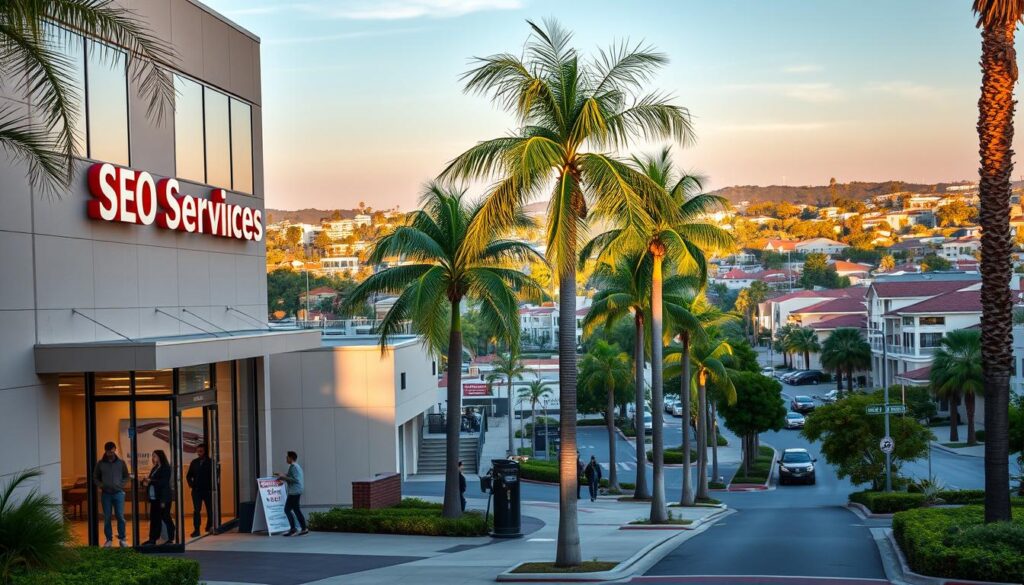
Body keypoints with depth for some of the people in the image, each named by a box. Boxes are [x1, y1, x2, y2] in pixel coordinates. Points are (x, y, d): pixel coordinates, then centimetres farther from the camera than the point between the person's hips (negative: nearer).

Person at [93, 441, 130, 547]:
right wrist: (101, 485, -5)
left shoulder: (121, 462, 3)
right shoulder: (100, 463, 3)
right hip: (106, 494, 1)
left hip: (118, 493, -1)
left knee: (120, 517, -4)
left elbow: (126, 476, 10)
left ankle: (122, 539, 5)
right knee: (107, 518, 3)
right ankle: (109, 539, 12)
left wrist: (120, 485, -5)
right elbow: (95, 477, 12)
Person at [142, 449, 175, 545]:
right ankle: (153, 539, 11)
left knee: (165, 518, -3)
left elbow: (164, 482, -16)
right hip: (154, 498, 8)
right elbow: (151, 481, 21)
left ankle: (171, 538, 3)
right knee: (154, 519, 7)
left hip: (163, 498, -8)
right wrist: (146, 482, 0)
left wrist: (150, 481, -16)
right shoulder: (154, 469, 16)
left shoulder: (166, 468, -8)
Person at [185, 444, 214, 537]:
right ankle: (196, 530, -7)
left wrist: (212, 486, -9)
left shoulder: (210, 462, -3)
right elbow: (189, 475, 14)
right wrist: (190, 483, 0)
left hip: (208, 490, -2)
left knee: (210, 510, 9)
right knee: (196, 510, -5)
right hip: (196, 490, 2)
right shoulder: (194, 462, 7)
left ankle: (209, 527, 26)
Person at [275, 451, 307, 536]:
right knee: (296, 509, 12)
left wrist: (284, 477, -16)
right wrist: (282, 476, 26)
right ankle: (304, 528, 11)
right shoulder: (297, 466, 18)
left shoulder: (293, 467, -14)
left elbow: (295, 479, -22)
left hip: (294, 491, -11)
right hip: (297, 491, 11)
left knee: (287, 510, -10)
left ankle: (293, 529, -12)